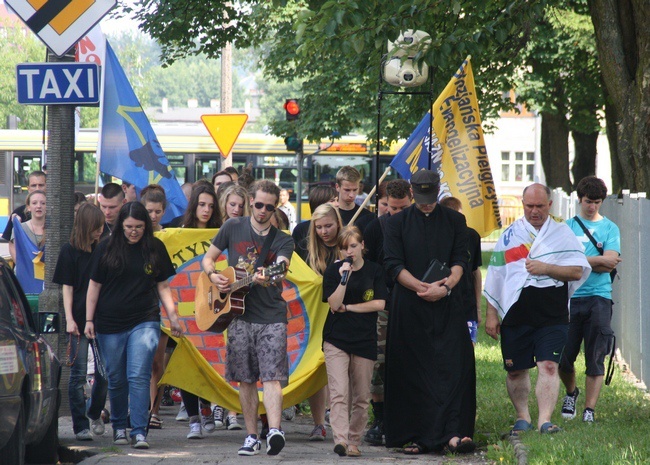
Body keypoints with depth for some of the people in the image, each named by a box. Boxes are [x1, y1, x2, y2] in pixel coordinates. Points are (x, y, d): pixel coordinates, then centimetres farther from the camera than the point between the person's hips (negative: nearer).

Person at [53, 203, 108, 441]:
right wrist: (69, 319, -9)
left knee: (104, 372, 5)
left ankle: (94, 413, 28)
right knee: (79, 374, -1)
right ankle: (80, 426, 3)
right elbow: (67, 287, -1)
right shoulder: (69, 251, -1)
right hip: (80, 321, -3)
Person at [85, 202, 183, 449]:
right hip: (110, 325, 1)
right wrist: (89, 320, 2)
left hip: (145, 322, -1)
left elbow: (163, 285, 11)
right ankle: (118, 427, 26)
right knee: (116, 380, 9)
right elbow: (94, 285, 6)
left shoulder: (155, 248, 4)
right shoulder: (106, 248, 2)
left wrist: (172, 316, 3)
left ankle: (139, 432, -15)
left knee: (139, 377, -12)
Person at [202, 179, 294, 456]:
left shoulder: (283, 240, 4)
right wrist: (213, 276, -6)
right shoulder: (233, 228, 9)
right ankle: (252, 438, 11)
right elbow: (208, 259, 16)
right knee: (246, 380, 5)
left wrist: (265, 277, -39)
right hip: (239, 316, 2)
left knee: (272, 377, -14)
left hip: (271, 316, -2)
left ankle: (274, 431, -26)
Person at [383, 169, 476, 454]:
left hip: (446, 306, 1)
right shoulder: (397, 223, 7)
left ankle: (452, 434, -16)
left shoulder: (455, 221, 11)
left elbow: (460, 260, 4)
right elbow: (393, 264, -1)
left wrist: (445, 286, -15)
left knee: (454, 366, -11)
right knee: (411, 374, -1)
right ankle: (414, 437, 2)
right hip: (409, 308, -1)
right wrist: (424, 287, -13)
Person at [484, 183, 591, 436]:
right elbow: (495, 277, 14)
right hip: (515, 316, 2)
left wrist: (547, 268, -15)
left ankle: (545, 420, -18)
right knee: (516, 370, 8)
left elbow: (577, 271, -1)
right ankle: (522, 417, 24)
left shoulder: (562, 233, 6)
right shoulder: (510, 236, 11)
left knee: (548, 366, -14)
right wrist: (491, 314, 11)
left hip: (552, 317, -2)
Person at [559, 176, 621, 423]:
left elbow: (610, 261, -4)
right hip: (570, 297, 1)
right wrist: (598, 260, -7)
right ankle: (571, 392, 29)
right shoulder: (567, 226, 11)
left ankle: (590, 410, -3)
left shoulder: (610, 228, 10)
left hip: (598, 298, -1)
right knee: (563, 357, 0)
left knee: (595, 358, -6)